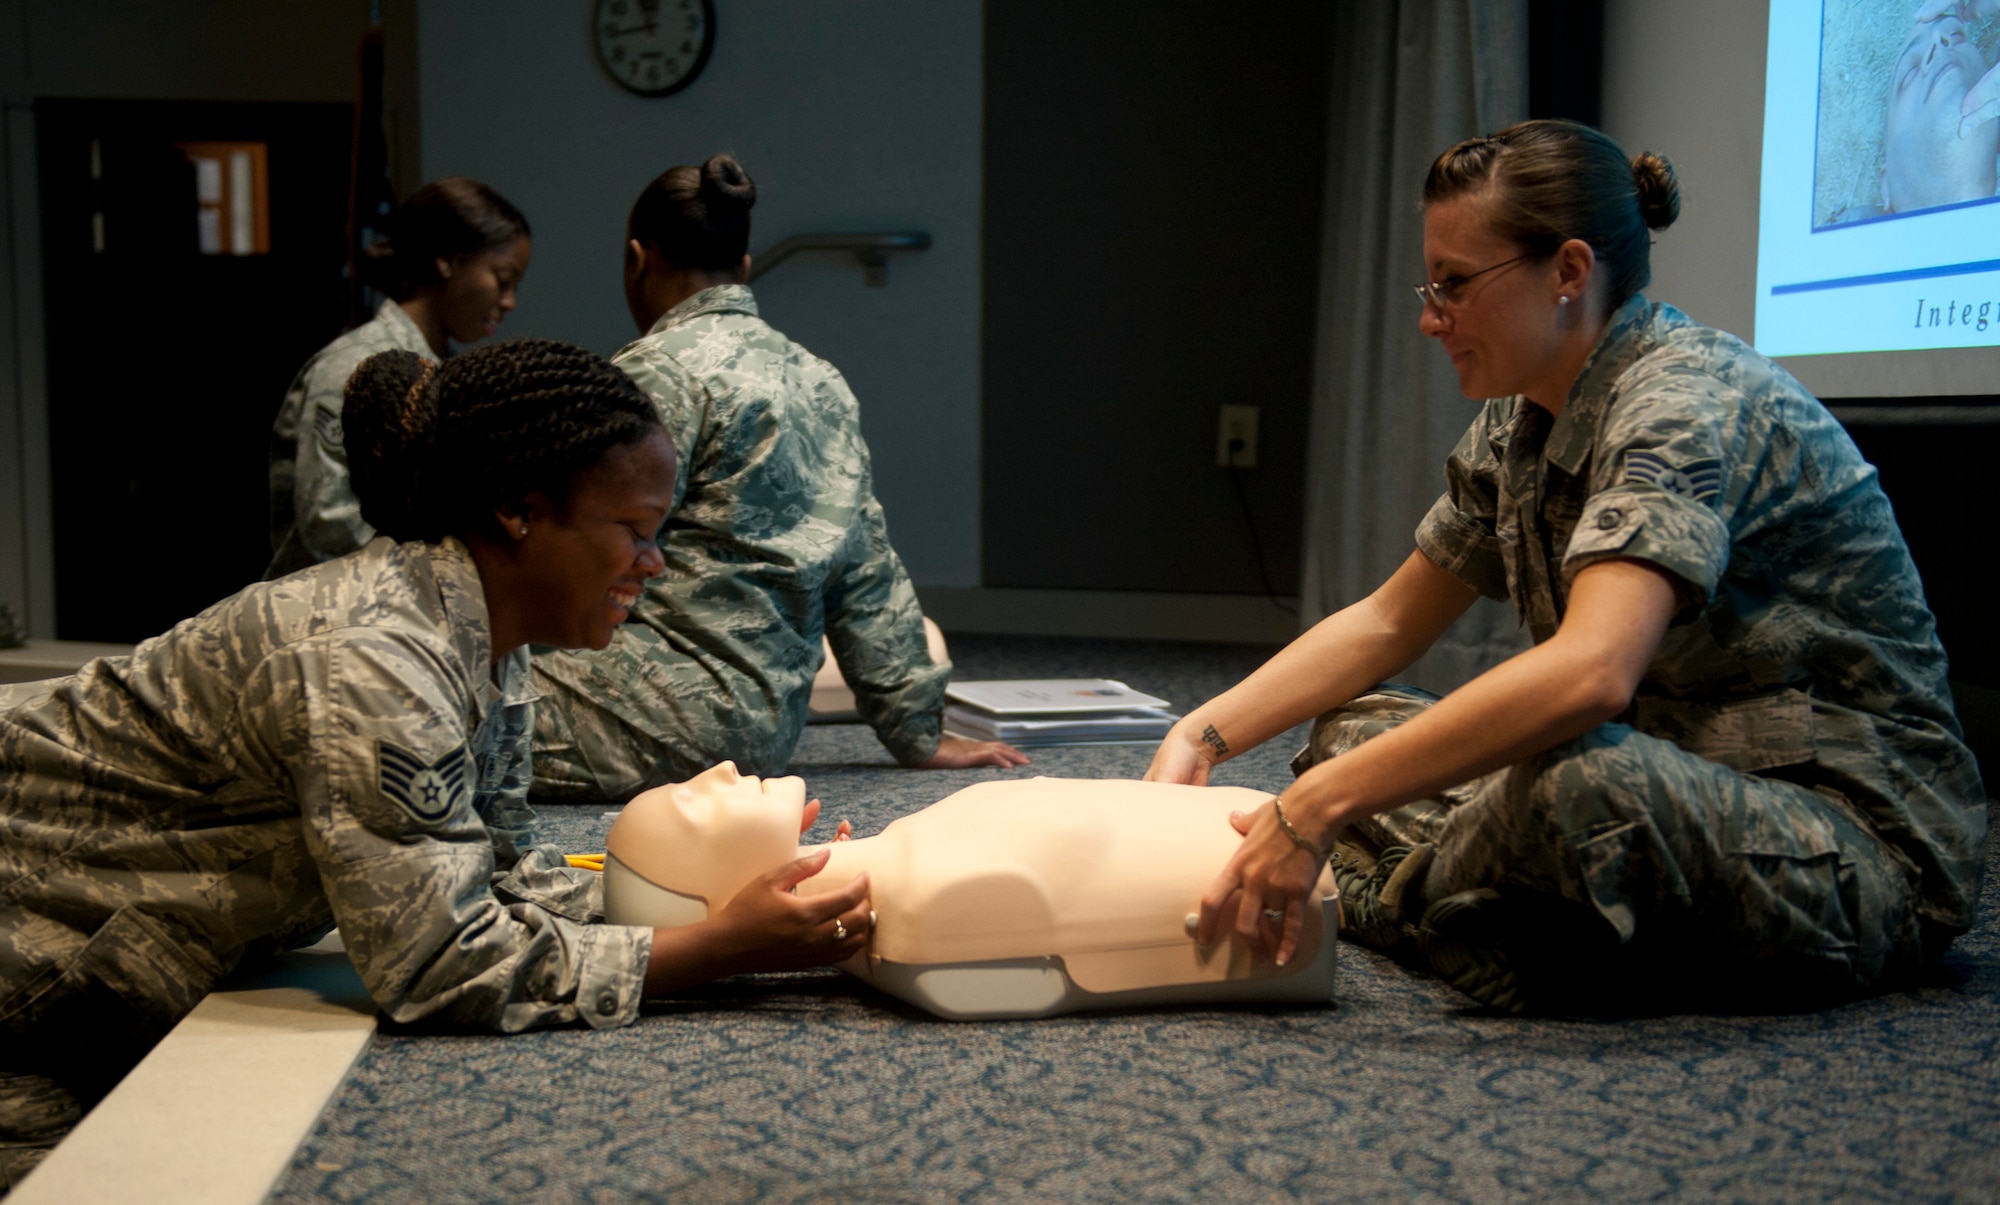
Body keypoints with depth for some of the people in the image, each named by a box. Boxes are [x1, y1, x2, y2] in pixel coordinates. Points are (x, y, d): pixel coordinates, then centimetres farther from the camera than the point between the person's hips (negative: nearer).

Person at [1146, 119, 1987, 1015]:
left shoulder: (1688, 402, -22)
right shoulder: (1522, 424, 6)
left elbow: (1588, 673, -38)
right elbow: (1386, 622, 11)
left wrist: (1317, 807, -38)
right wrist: (1203, 737, -2)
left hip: (1863, 846, -8)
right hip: (1675, 788, 8)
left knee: (1577, 783, -36)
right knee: (1355, 727, 5)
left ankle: (1394, 903, -8)